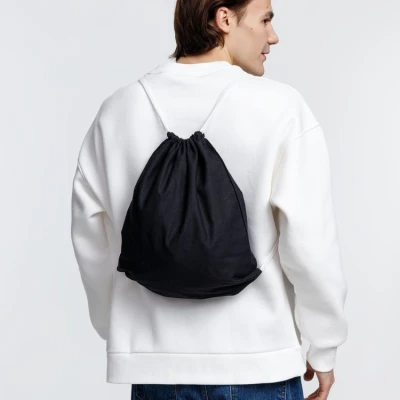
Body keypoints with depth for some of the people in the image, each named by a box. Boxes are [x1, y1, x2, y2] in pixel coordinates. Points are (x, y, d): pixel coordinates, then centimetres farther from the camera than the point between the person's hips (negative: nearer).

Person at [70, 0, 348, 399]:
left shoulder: (118, 111, 1)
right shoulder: (281, 108, -11)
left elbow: (91, 239, 6)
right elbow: (310, 241, -12)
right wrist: (324, 348, 2)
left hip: (154, 364, 4)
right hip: (258, 364, -3)